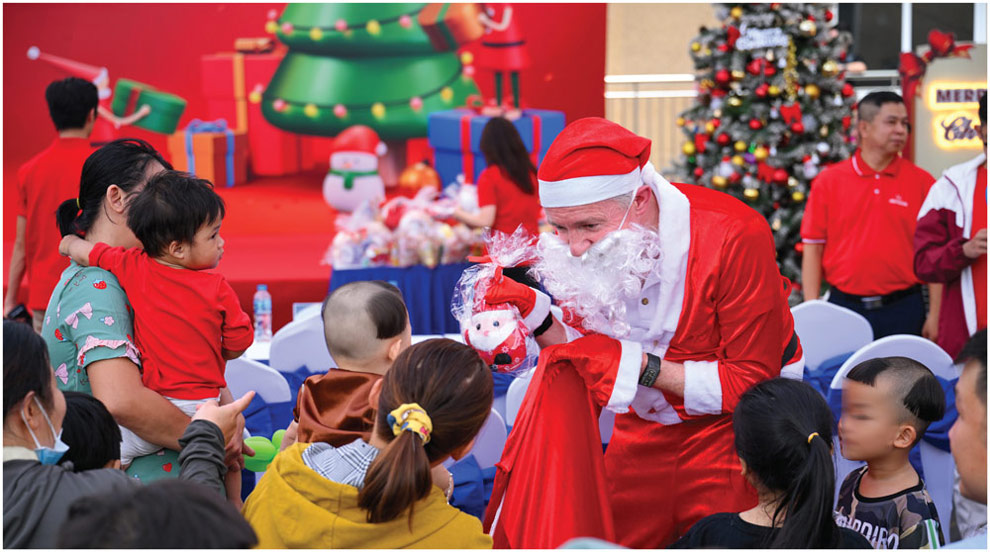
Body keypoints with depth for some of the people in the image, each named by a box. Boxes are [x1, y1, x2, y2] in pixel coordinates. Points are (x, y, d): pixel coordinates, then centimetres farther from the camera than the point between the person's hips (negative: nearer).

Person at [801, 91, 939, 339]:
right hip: (844, 307, 0)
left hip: (903, 310, 0)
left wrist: (934, 315, -2)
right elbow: (813, 249, 3)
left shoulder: (922, 182, 3)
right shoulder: (828, 181, 3)